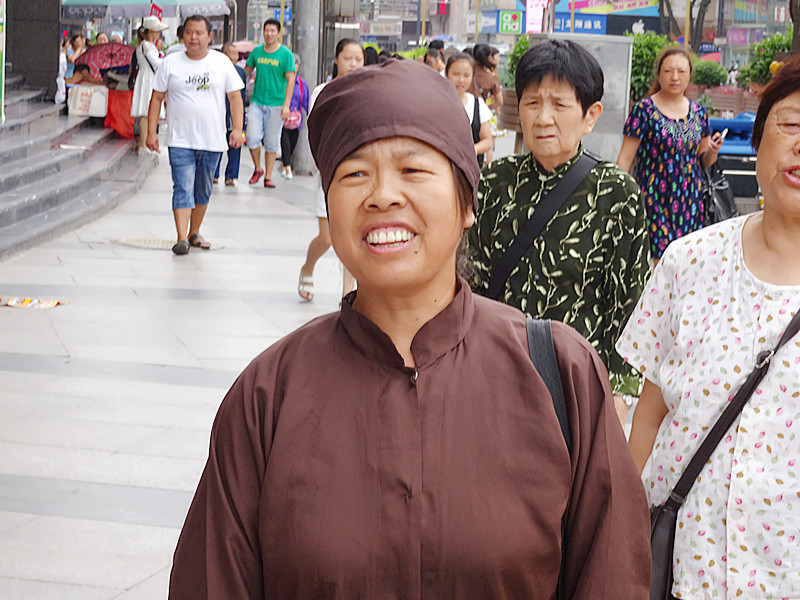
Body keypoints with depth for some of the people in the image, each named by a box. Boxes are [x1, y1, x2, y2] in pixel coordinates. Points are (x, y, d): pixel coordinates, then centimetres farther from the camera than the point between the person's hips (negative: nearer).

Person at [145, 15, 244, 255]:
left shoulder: (222, 62, 4)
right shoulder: (171, 63, 2)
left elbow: (235, 96, 5)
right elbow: (157, 98, 5)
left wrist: (237, 128, -6)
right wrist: (151, 132, -2)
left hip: (212, 141, 2)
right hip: (180, 141, -2)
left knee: (203, 190, 12)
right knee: (183, 188, -12)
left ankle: (194, 233, 27)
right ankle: (181, 238, -17)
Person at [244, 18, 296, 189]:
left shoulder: (286, 54, -3)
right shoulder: (256, 52, 6)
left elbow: (290, 80, -6)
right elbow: (246, 72, 17)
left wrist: (286, 105, -14)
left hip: (276, 104, -2)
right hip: (257, 102, 2)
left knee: (271, 143, 2)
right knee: (252, 138, -9)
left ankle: (268, 176, 13)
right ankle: (257, 169, 13)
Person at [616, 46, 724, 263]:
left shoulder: (698, 113, 10)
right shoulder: (644, 110, -4)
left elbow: (705, 161, 18)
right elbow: (625, 159, -5)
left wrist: (712, 151, -4)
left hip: (689, 199, 5)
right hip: (653, 198, -5)